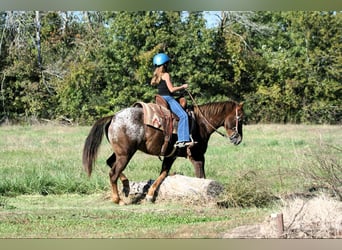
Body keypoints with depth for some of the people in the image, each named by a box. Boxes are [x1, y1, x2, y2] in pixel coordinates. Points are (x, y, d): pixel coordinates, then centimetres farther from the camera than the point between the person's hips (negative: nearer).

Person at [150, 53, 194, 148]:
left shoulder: (157, 75, 14)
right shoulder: (166, 75, -12)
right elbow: (171, 89, -17)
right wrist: (182, 87, -3)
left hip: (161, 99, 10)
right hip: (168, 98, -10)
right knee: (183, 115, -19)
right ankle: (182, 139, -29)